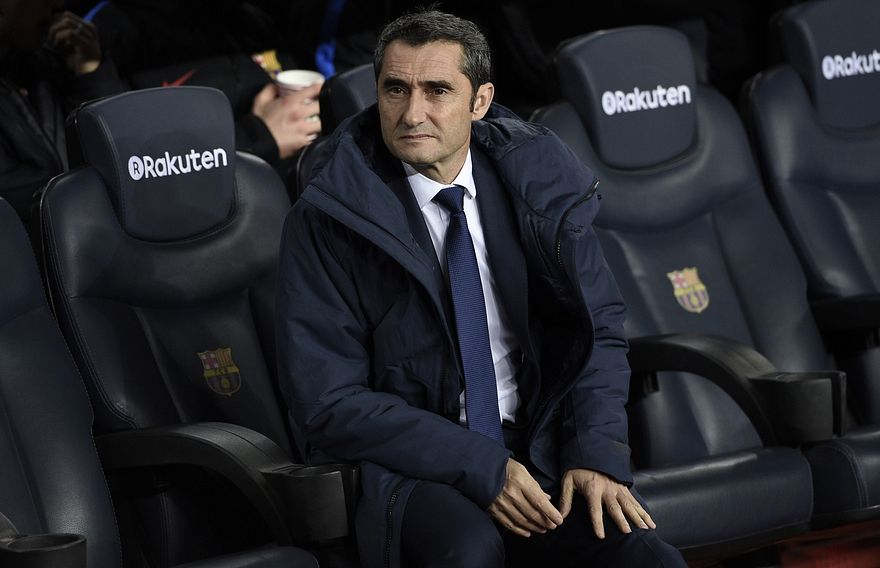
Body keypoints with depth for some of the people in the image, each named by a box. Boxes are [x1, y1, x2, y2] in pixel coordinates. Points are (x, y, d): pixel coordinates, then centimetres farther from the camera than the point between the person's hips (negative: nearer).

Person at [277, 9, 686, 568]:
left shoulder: (538, 180, 2)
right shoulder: (325, 222, -8)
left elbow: (598, 329, 9)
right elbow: (330, 402, -10)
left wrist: (596, 450, -10)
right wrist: (480, 468, -18)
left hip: (540, 448, 3)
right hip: (405, 467, -2)